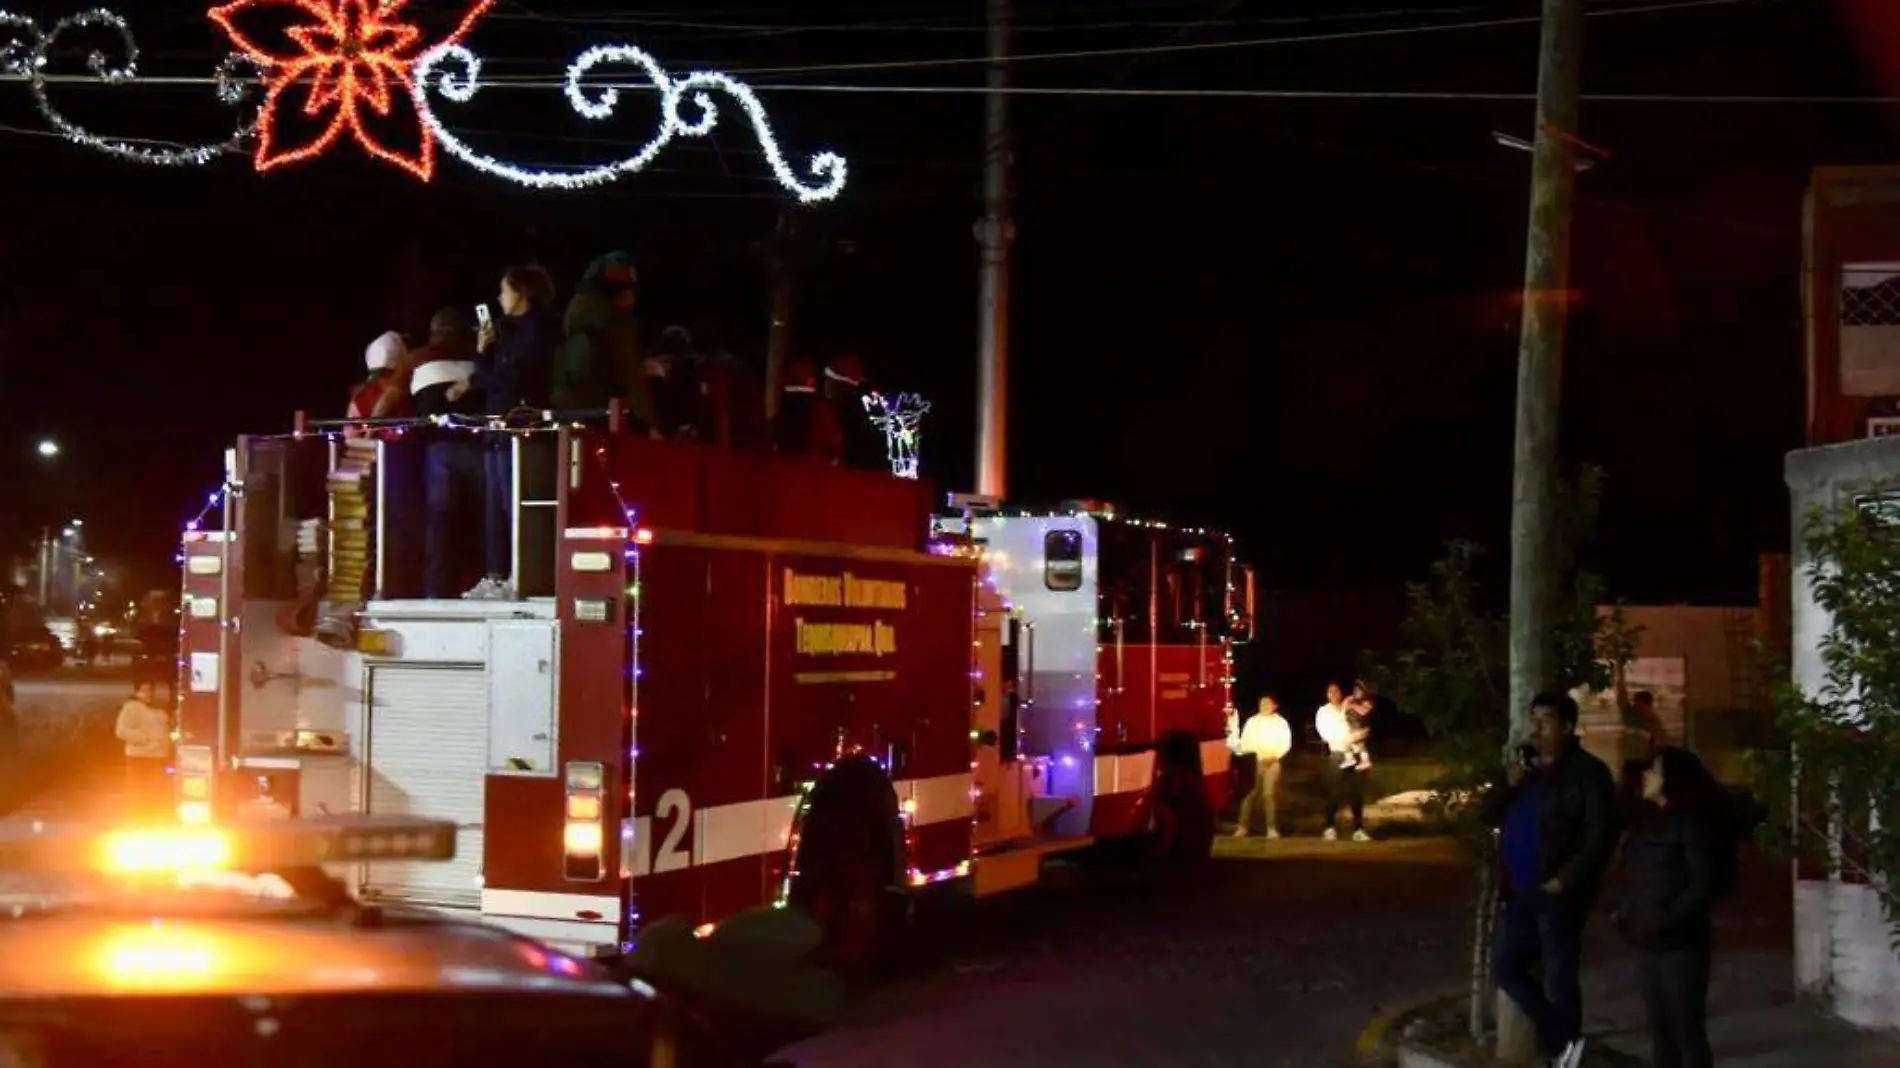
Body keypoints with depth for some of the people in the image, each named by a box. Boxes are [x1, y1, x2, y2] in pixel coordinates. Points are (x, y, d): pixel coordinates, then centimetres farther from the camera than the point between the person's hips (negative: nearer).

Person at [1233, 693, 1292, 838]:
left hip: (1272, 762, -1)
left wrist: (1274, 756, -11)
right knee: (1249, 794, -4)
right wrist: (1248, 756, -10)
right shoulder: (1252, 721, 11)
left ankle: (1272, 828, -5)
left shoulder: (1280, 722, 7)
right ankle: (1243, 826, -2)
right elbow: (1245, 740, 7)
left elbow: (1285, 743, 1)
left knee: (1270, 794, -9)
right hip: (1253, 761, 1)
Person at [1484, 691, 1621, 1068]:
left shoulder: (1587, 772, -9)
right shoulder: (1523, 765, 13)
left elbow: (1601, 835, -15)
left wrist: (1565, 880, -18)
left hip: (1559, 893, -8)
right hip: (1520, 891, 8)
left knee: (1558, 981, -1)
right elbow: (1489, 814, 13)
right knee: (1506, 968, 7)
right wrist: (1509, 784, -6)